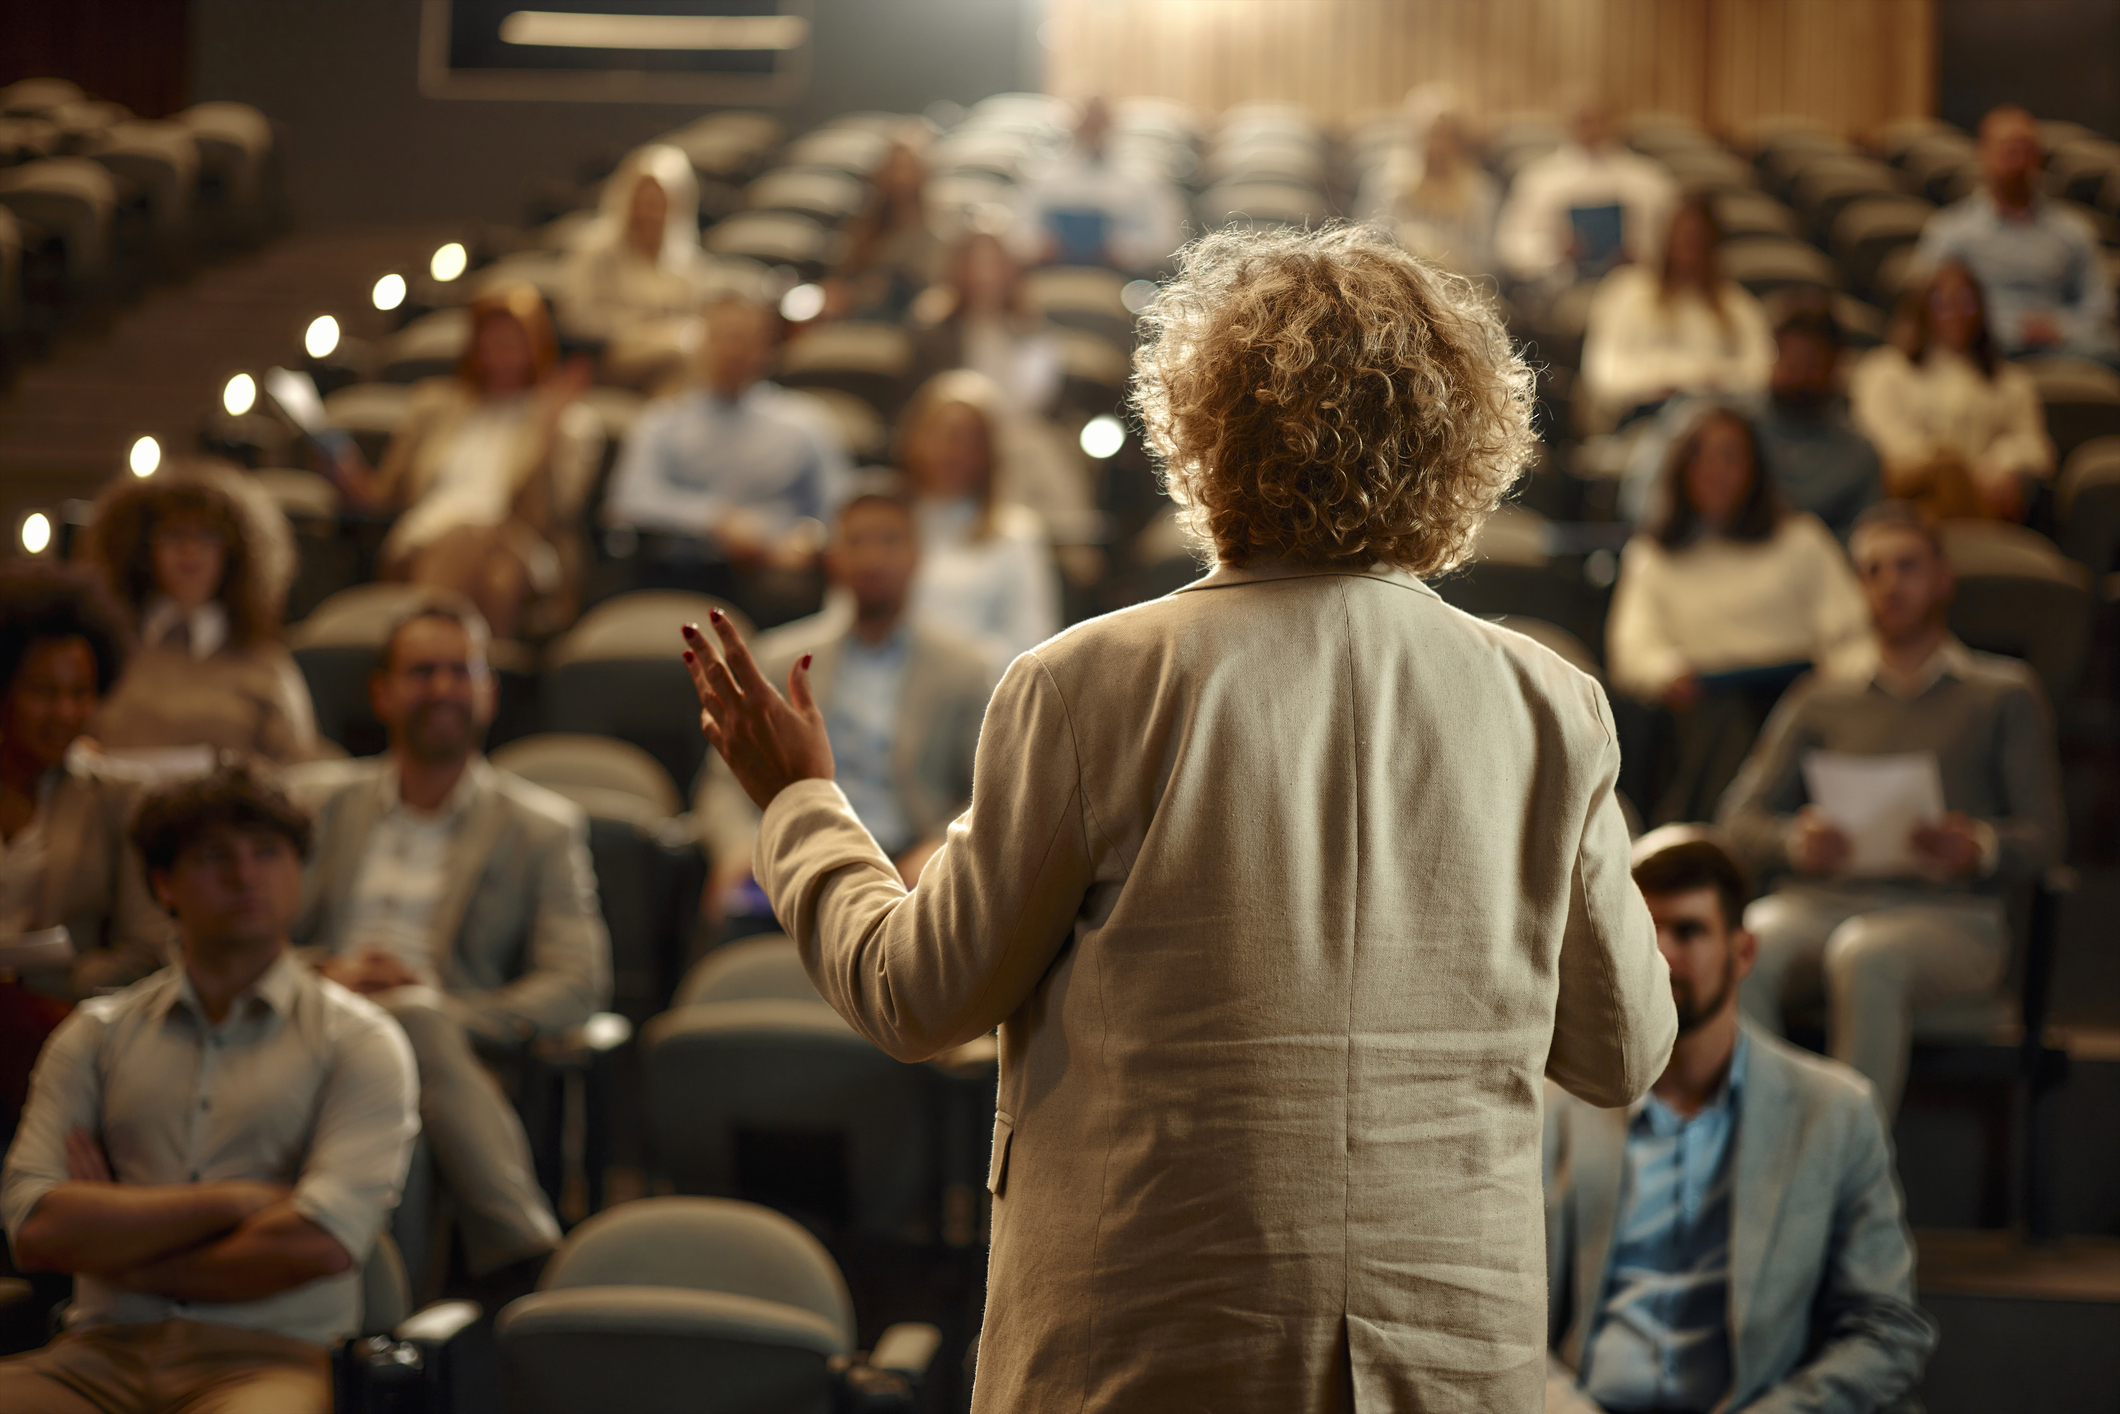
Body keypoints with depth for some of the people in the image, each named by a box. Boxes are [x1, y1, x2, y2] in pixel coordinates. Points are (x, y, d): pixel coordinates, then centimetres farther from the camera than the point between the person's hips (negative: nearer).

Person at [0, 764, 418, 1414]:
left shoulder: (358, 1041, 8)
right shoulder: (95, 1035, 15)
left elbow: (322, 1242, -7)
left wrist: (118, 1256, 1)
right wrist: (233, 1202, -5)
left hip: (272, 1357, -3)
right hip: (105, 1353, 4)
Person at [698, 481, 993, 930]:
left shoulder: (964, 669, 14)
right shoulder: (781, 659, 18)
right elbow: (726, 781, 16)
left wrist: (941, 847, -9)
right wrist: (737, 842, -6)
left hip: (901, 865, -1)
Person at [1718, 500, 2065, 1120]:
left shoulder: (2004, 693, 19)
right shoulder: (1820, 702, 27)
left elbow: (2042, 837, 9)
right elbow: (1739, 821, 15)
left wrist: (1979, 848, -16)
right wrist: (1795, 842, -10)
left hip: (1947, 912, -2)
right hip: (1817, 903, 2)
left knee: (1865, 954, -39)